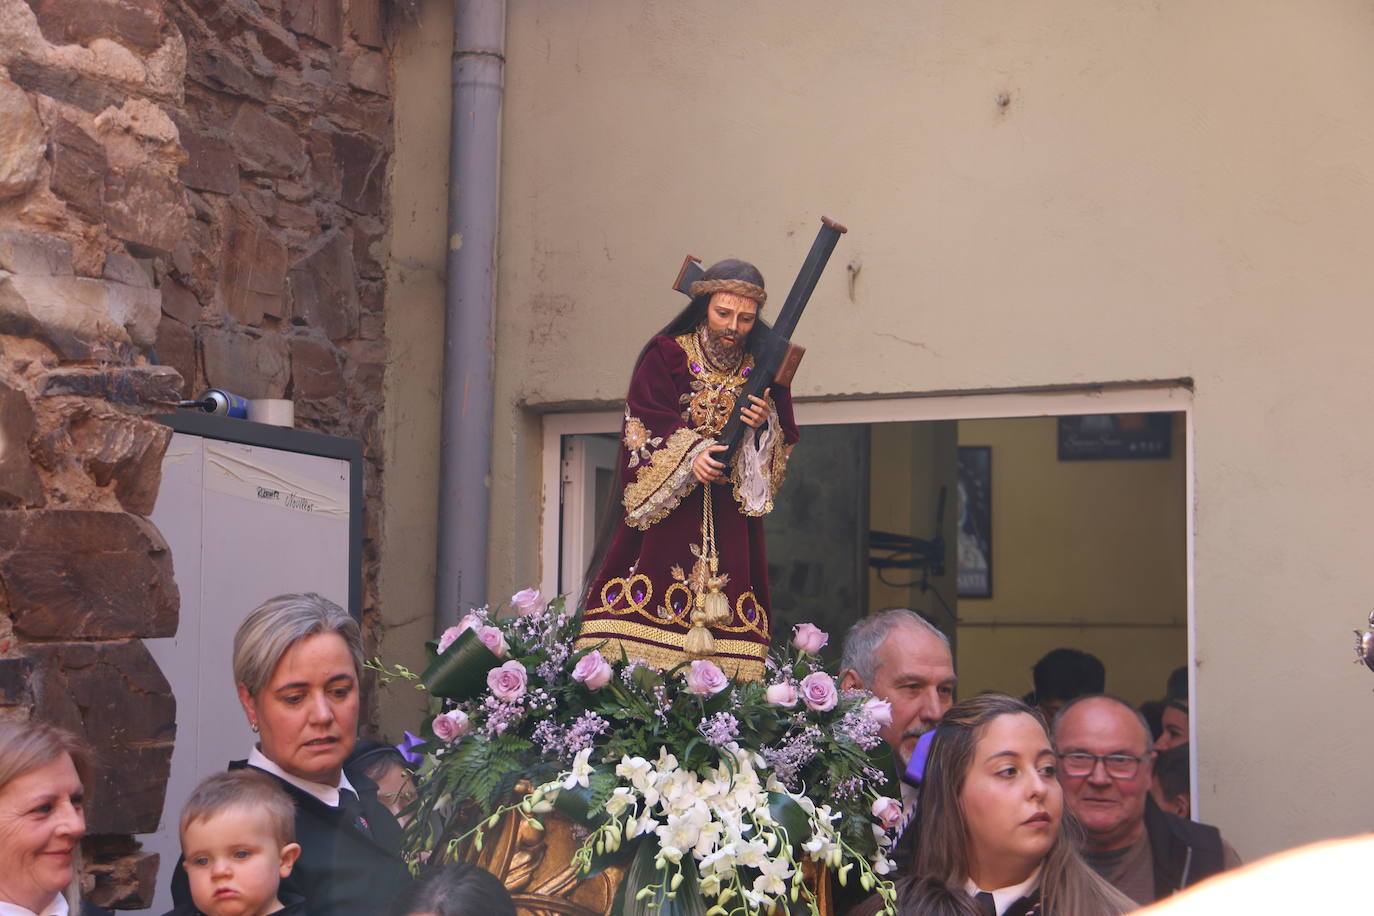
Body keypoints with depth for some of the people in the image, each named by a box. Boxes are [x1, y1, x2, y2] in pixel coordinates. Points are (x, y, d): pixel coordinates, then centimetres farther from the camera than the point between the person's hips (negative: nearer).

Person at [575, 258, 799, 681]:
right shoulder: (666, 355, 4)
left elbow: (784, 442, 11)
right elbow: (644, 424, -5)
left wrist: (763, 426, -12)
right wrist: (689, 453, -22)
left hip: (732, 515, 2)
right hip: (665, 506, -2)